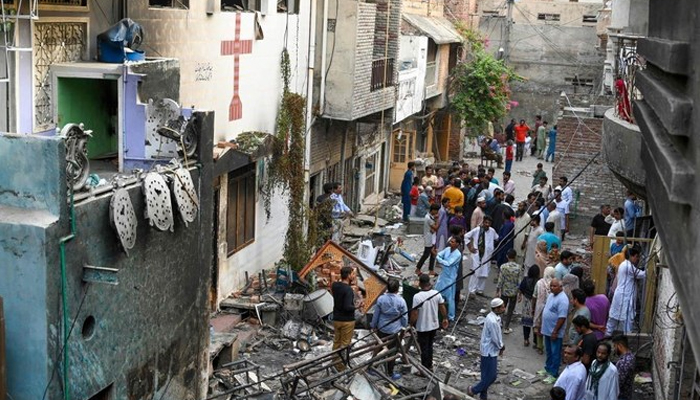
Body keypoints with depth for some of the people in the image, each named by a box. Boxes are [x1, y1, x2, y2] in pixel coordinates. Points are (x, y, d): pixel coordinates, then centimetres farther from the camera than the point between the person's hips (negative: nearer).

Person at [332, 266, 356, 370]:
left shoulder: (334, 286, -1)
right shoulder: (348, 290, -23)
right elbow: (347, 307, -28)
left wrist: (350, 282, 7)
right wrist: (357, 307, -12)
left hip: (336, 319, 7)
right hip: (347, 321, -7)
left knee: (336, 342, 18)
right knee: (345, 344, 4)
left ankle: (335, 363, 29)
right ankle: (342, 366, 11)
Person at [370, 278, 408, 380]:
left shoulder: (381, 299, -10)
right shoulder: (401, 301, -15)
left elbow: (376, 314, -1)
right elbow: (404, 317, -7)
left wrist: (373, 326, 13)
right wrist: (404, 327, 9)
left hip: (382, 329, 2)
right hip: (395, 329, -2)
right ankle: (390, 373, 19)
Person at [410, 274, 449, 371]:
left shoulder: (417, 297, -24)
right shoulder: (437, 294, -10)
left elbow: (414, 314, -20)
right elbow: (442, 308, 2)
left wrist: (411, 325, -5)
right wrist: (445, 319, 18)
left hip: (422, 327, -5)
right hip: (434, 325, 5)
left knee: (424, 348, 10)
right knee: (430, 346, 22)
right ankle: (430, 366, 34)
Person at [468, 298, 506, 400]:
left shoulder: (493, 317, 4)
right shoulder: (493, 321, -28)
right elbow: (495, 339, -20)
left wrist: (501, 346, 8)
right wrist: (502, 347, -3)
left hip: (489, 350, 10)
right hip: (490, 351, -10)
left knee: (487, 375, 17)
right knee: (491, 376, 0)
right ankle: (473, 390, 14)